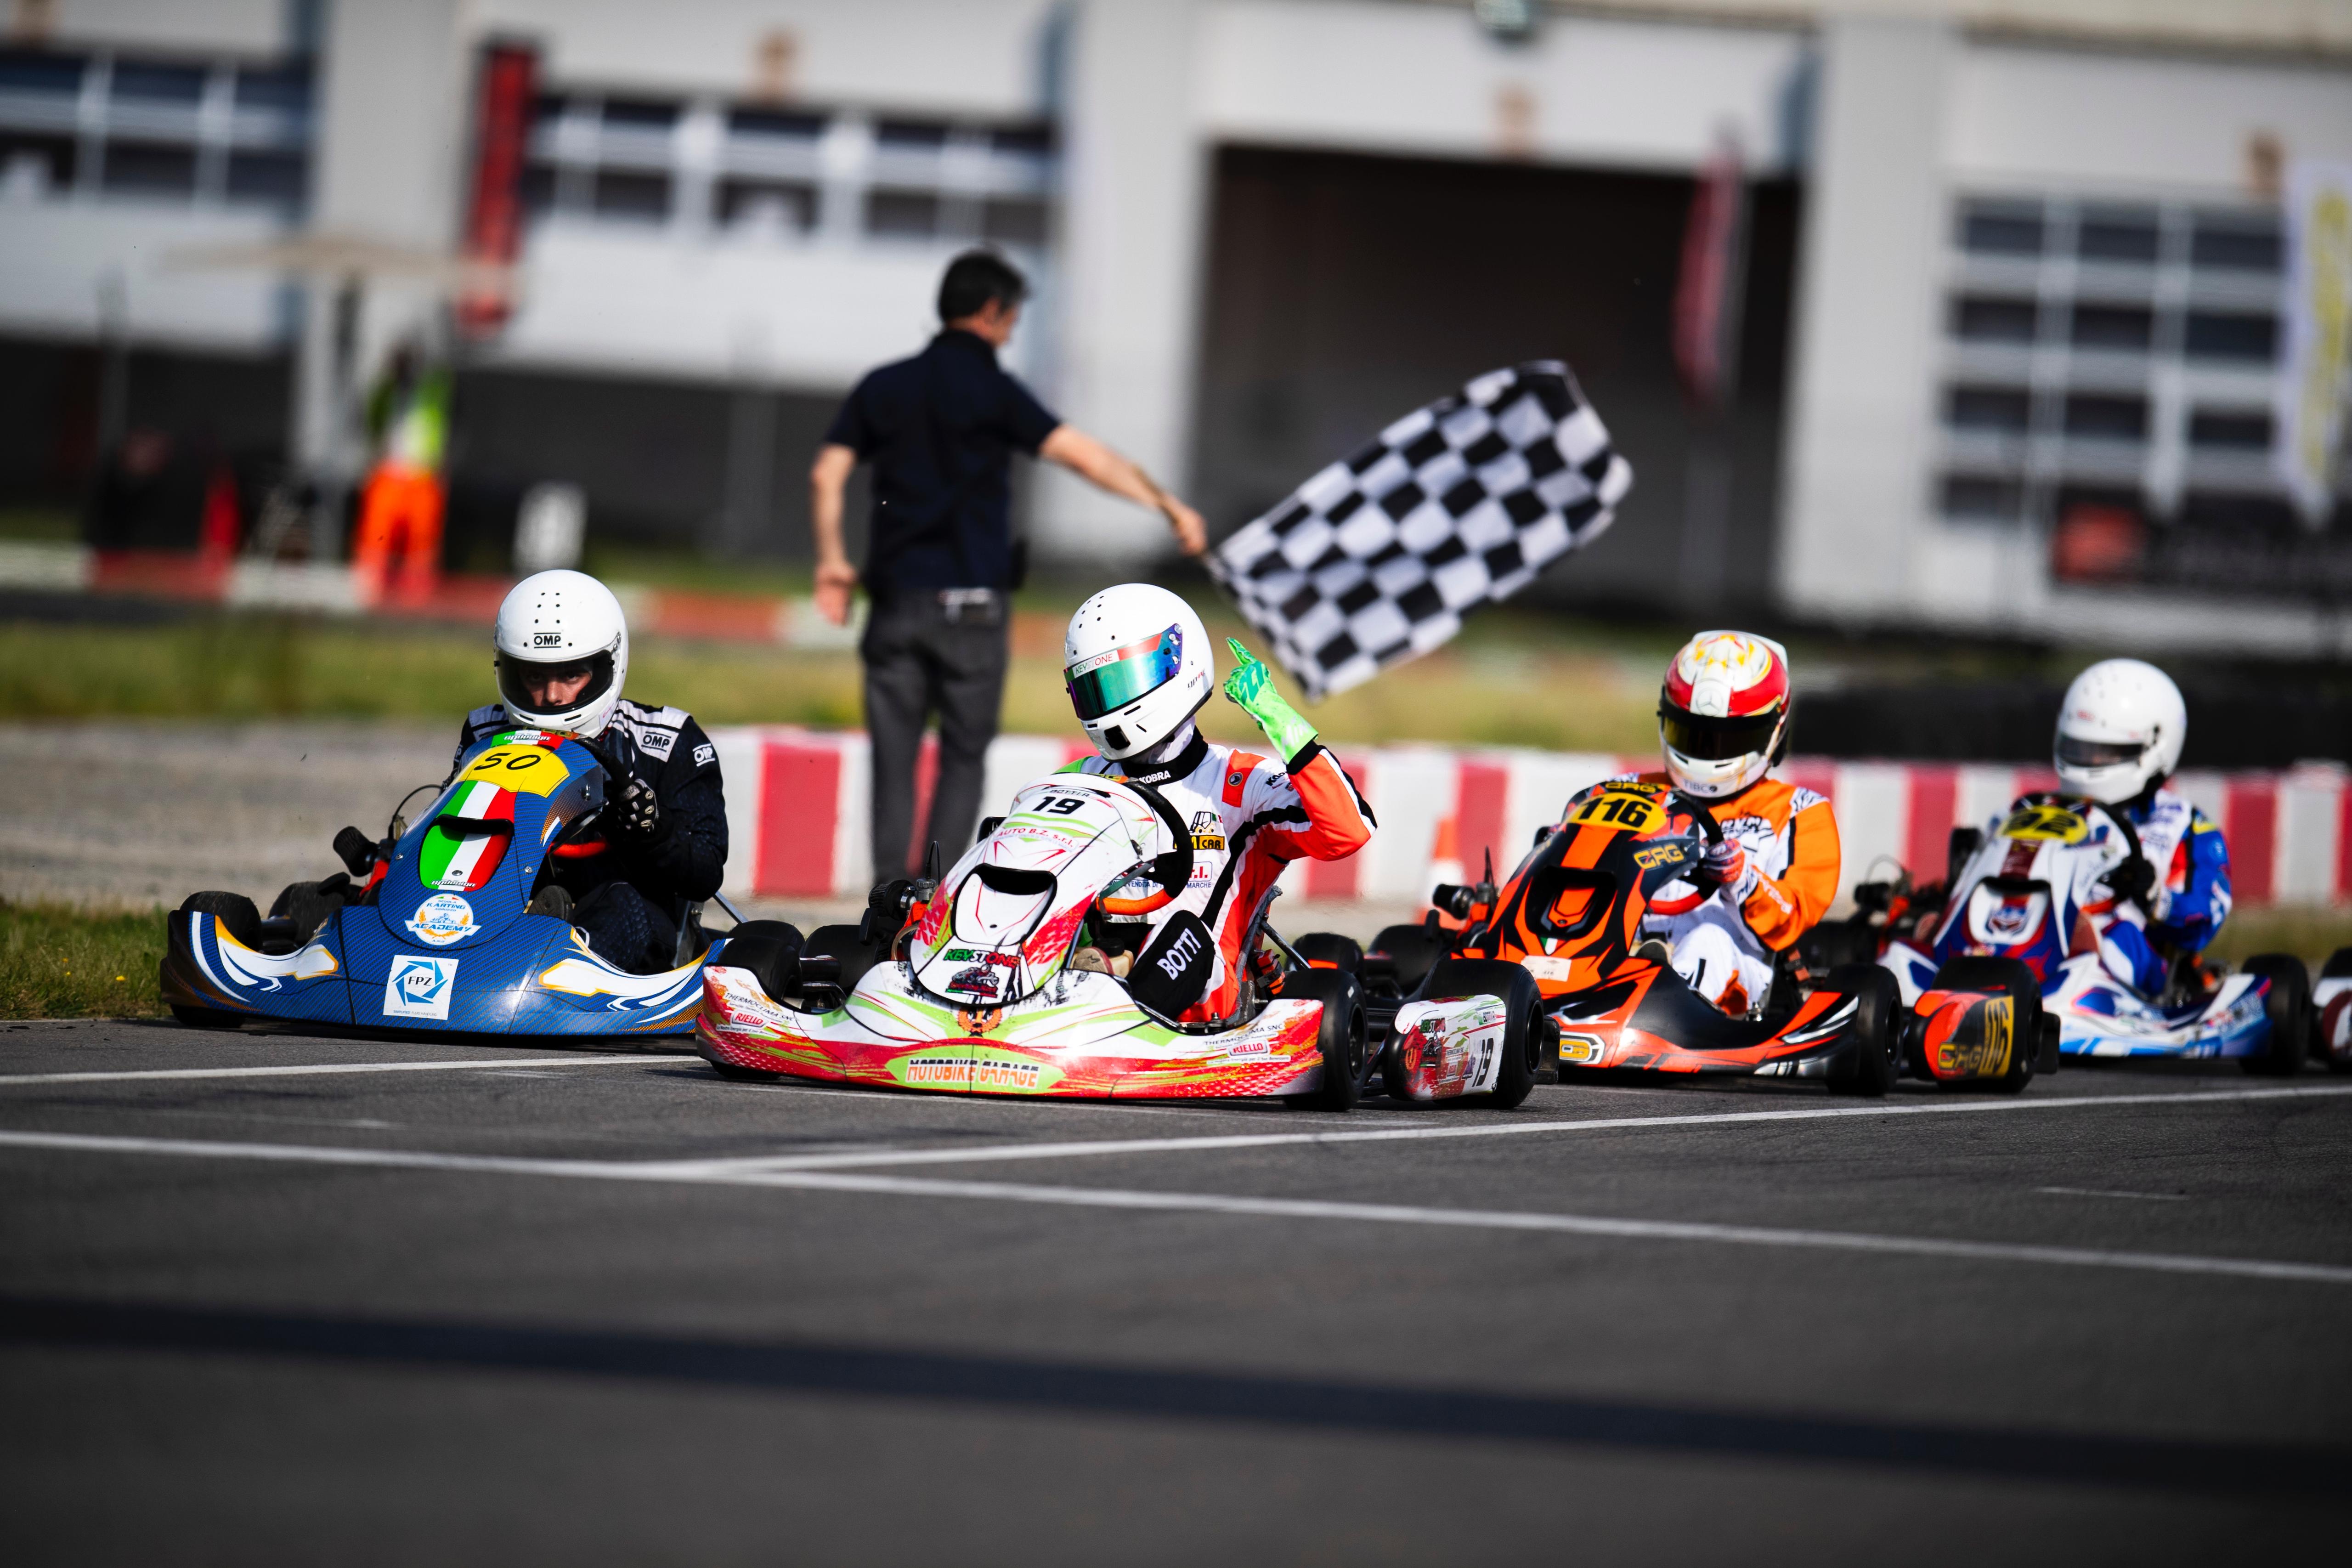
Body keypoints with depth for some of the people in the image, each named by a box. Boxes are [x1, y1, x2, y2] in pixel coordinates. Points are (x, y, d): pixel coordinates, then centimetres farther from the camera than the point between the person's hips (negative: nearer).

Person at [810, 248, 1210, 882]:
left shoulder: (884, 386, 8)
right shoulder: (989, 390, -7)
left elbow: (826, 476, 4)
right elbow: (1083, 455, -14)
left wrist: (832, 560, 14)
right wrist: (1168, 505, -10)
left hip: (896, 598, 4)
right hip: (969, 603, -4)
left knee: (894, 759, 6)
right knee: (963, 758, 6)